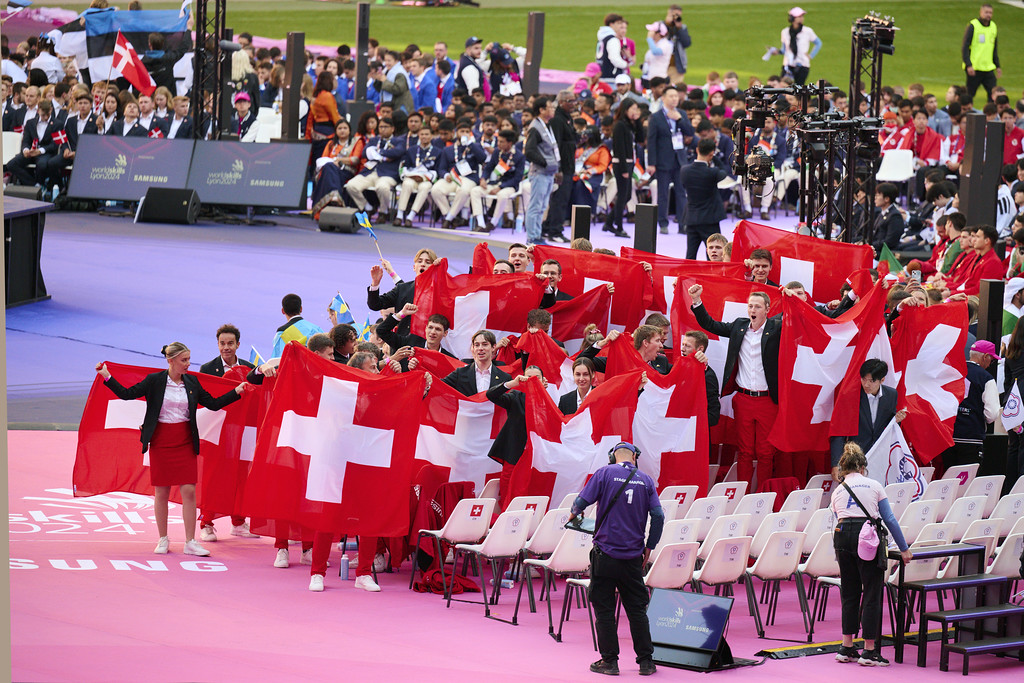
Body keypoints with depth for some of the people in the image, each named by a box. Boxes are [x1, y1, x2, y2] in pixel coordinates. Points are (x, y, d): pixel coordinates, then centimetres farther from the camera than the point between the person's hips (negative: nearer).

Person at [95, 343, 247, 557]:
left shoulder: (192, 382, 6)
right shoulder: (154, 381, -4)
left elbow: (213, 404, 12)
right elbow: (127, 394, -3)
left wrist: (236, 392, 7)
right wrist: (107, 377, -12)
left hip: (185, 443, 2)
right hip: (160, 442, -2)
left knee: (189, 491, -5)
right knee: (161, 492, 4)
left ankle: (190, 543, -1)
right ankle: (163, 540, 16)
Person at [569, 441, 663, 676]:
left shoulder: (605, 473, -3)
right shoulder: (646, 480, 5)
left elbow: (582, 501, -8)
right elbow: (658, 516, 0)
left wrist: (573, 514, 15)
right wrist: (649, 547, 10)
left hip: (606, 553, -3)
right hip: (633, 556, 3)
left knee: (604, 608, 6)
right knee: (637, 609, 10)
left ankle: (609, 660, 7)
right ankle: (646, 661, 11)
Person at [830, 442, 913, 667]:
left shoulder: (837, 491, 21)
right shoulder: (874, 486, 12)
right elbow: (890, 519, 8)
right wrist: (904, 549, 12)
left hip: (842, 536, 4)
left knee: (849, 593, 14)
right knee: (871, 594, 1)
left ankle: (847, 648, 16)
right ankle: (869, 651, 0)